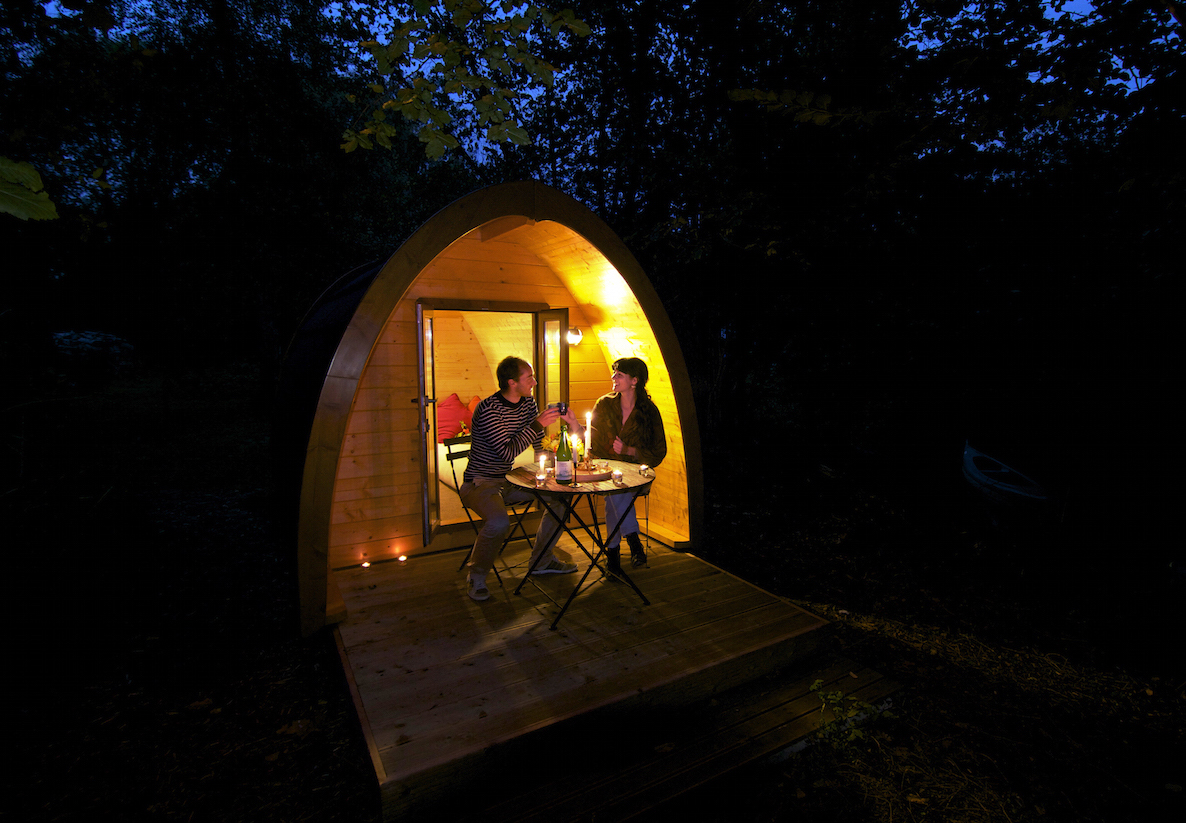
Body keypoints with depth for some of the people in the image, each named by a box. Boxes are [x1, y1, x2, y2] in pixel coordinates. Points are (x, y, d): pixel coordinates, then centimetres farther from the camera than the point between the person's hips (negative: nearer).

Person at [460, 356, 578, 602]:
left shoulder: (527, 402, 2)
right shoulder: (488, 409, -22)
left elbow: (540, 447, 9)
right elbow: (507, 453, -28)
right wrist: (537, 425, -28)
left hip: (509, 480, 8)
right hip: (480, 483, -8)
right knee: (499, 522, -35)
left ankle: (541, 560, 15)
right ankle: (477, 576, -5)